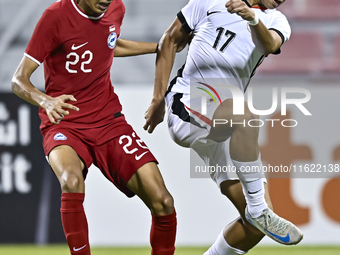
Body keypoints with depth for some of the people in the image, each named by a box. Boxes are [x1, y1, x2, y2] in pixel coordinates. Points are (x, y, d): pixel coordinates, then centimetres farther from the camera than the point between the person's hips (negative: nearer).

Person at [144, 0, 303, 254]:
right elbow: (171, 40, 14)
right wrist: (158, 99, 9)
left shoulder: (275, 21, 12)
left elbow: (270, 45, -13)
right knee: (244, 115, -39)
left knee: (256, 225, -5)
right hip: (187, 106, -5)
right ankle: (258, 210, -34)